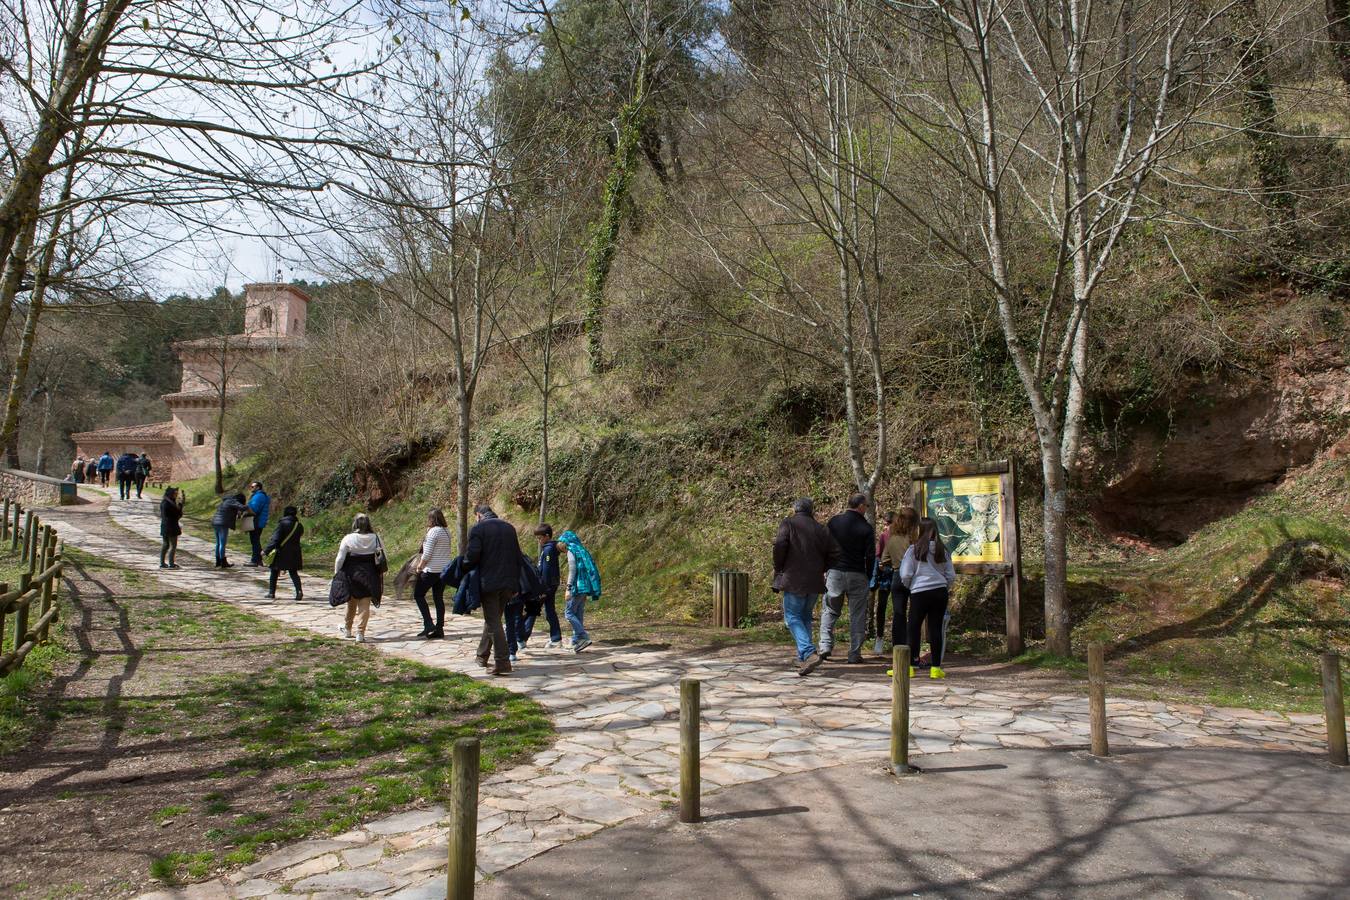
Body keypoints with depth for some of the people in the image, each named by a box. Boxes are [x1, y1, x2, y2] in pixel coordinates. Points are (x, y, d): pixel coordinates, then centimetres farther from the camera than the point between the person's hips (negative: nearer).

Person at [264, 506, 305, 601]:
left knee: (274, 572, 12)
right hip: (294, 554, 4)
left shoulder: (282, 524, -11)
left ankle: (271, 593, 14)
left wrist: (266, 550, -14)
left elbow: (275, 539, -16)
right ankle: (299, 590, -11)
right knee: (293, 572, 10)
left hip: (281, 553, -4)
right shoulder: (299, 525, 2)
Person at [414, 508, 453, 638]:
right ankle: (439, 629, 11)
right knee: (439, 598, 11)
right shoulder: (447, 531, 9)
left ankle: (428, 624, -3)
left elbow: (427, 553, -16)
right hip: (445, 569, 7)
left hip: (432, 570, -7)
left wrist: (420, 566, -1)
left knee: (418, 594, 6)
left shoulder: (433, 531, -15)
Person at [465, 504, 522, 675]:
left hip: (488, 583, -6)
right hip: (508, 582, 6)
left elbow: (472, 555, -15)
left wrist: (465, 568, 7)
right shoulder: (509, 528, 11)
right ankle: (483, 656, 31)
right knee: (493, 619, 19)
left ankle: (502, 663, -7)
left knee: (493, 622, -3)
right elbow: (517, 557, 12)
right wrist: (515, 585, 16)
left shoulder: (477, 529, -7)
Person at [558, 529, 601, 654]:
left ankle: (584, 637, -13)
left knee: (569, 613, -4)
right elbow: (590, 570, 18)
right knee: (579, 614, 11)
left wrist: (568, 589, -16)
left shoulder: (571, 551, -6)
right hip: (586, 587, 8)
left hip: (577, 587, -8)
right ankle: (576, 641, 12)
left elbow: (572, 571, -15)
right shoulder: (583, 550, 18)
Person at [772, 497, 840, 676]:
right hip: (815, 581, 5)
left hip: (794, 579, -5)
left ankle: (809, 653, -19)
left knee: (792, 617, 0)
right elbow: (834, 553, 6)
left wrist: (778, 568, -3)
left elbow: (780, 544, -16)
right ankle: (803, 658, 19)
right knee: (806, 616, 18)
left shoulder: (787, 523, -1)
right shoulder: (821, 529, 11)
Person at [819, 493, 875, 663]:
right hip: (857, 575, -2)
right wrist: (869, 576, 9)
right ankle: (855, 654, 7)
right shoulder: (867, 528, -4)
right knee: (857, 615, 7)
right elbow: (870, 556, -4)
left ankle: (825, 645, -3)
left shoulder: (834, 521, 1)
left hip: (834, 572, 2)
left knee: (830, 611, 12)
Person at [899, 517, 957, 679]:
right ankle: (935, 667, 9)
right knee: (936, 629, 7)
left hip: (919, 592, -3)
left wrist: (909, 587, 13)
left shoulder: (914, 549, -7)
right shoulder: (942, 550, 5)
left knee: (914, 629, 4)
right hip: (940, 592, 3)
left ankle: (909, 666, 5)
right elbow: (951, 575, 8)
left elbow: (905, 575, -7)